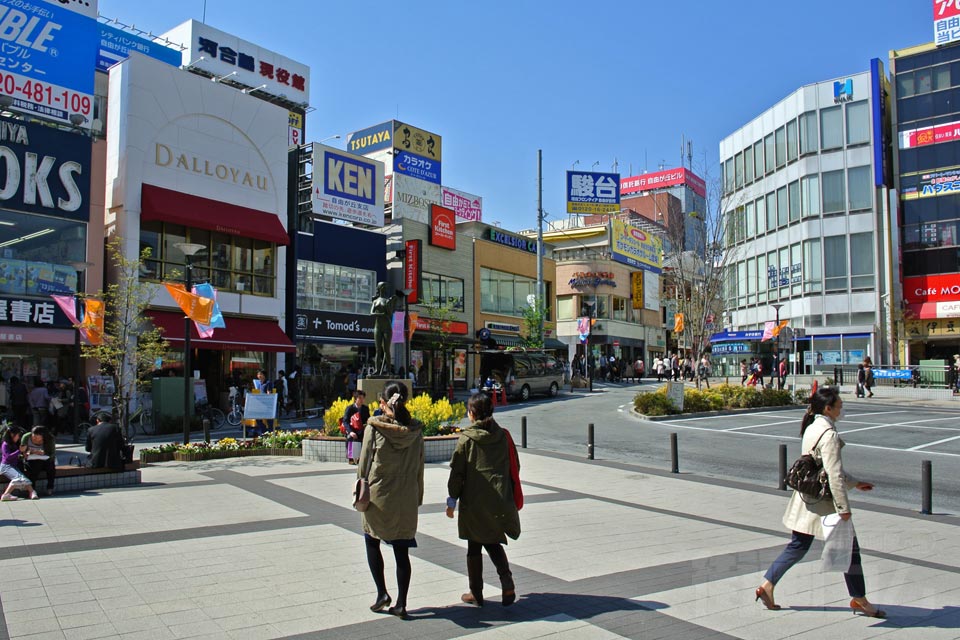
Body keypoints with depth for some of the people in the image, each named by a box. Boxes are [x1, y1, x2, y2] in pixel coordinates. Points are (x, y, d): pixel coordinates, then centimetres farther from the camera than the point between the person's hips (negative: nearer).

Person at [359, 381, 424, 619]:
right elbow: (419, 466, 4)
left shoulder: (374, 426, -11)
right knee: (402, 550, 9)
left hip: (378, 495, -2)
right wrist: (418, 497, 13)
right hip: (406, 499, 3)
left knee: (372, 542, 18)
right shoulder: (415, 429, -2)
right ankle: (401, 603, 13)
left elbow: (364, 460, -7)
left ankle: (382, 593, 11)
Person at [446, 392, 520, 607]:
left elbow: (457, 472, -8)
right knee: (493, 542, 19)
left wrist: (452, 500, 2)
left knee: (474, 547, 11)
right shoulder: (503, 436, 2)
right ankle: (506, 580, -2)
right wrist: (510, 496, 19)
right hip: (500, 501, 3)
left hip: (473, 502, -3)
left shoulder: (466, 438, -9)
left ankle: (476, 593, 19)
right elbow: (515, 467, 8)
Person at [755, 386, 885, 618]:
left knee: (798, 547, 14)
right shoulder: (829, 434, -19)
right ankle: (859, 599, 23)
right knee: (849, 547, 9)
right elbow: (834, 475, -22)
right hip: (823, 501, -9)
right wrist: (844, 508, -18)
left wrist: (855, 483, 26)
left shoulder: (812, 428, 9)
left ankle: (766, 585, 12)